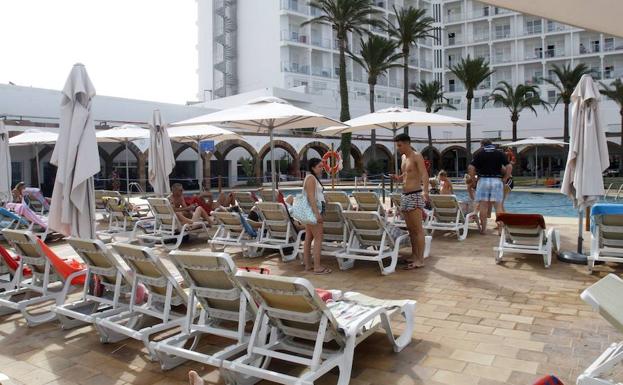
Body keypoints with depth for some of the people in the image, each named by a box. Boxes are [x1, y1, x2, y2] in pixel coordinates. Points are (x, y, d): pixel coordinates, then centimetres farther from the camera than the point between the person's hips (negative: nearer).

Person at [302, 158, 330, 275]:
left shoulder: (313, 178, 18)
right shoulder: (311, 178, -13)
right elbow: (311, 197, -21)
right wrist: (317, 214, -26)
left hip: (310, 212, 10)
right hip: (313, 211, -10)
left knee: (309, 238, 11)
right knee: (318, 238, -9)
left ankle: (307, 264, 16)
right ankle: (317, 267, -8)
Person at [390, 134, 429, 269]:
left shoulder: (417, 156, -10)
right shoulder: (404, 157, 16)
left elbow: (424, 174, -23)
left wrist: (425, 191, -40)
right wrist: (397, 178, 5)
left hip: (415, 195, -9)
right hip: (405, 196, 9)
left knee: (418, 229, -7)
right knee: (410, 229, 12)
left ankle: (420, 260, -5)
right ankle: (414, 256, 20)